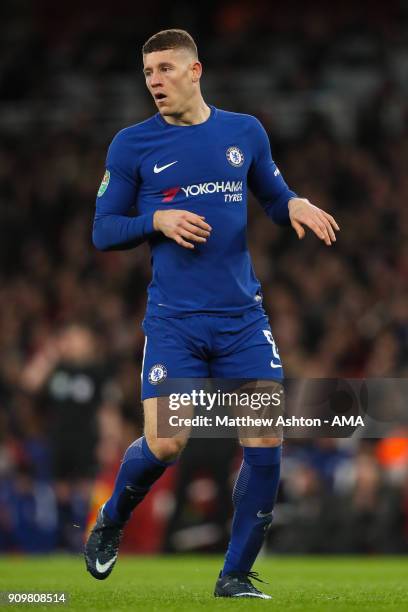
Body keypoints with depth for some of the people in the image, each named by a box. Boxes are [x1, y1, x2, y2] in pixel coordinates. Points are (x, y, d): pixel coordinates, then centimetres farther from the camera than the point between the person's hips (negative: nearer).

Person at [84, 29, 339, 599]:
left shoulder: (245, 132, 8)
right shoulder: (131, 145, 1)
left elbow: (274, 198, 18)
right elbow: (103, 230, 4)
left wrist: (296, 204, -5)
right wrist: (157, 219, -14)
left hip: (243, 317, 3)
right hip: (173, 321, -2)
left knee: (266, 443, -6)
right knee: (165, 444, -13)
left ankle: (235, 576, 9)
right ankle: (111, 522, 20)